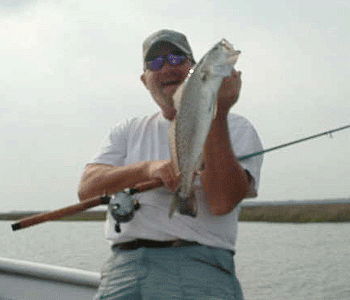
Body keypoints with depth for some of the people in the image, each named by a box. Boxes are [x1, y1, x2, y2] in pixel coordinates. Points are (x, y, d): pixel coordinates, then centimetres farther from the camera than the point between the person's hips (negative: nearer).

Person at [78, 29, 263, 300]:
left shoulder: (235, 129, 9)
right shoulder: (129, 131, 20)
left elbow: (222, 202, -9)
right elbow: (87, 188, 4)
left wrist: (217, 114, -13)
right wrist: (148, 168, -12)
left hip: (197, 270, -2)